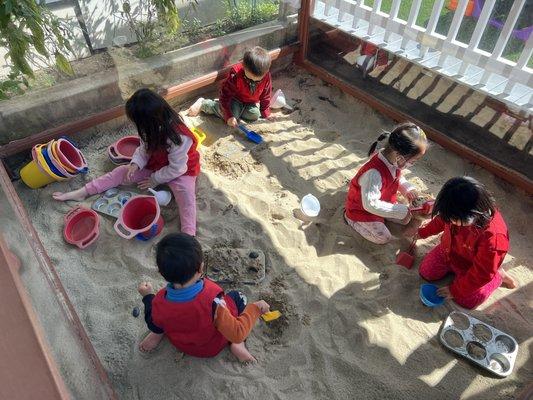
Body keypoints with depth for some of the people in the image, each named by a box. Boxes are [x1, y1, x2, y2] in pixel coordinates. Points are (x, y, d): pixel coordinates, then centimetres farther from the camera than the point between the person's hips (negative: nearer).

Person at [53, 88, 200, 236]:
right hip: (154, 165, 7)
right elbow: (144, 148, -1)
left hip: (180, 171, -6)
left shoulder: (178, 139, -35)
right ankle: (81, 193, 1)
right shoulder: (153, 129, -15)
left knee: (185, 193, -34)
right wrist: (136, 164, -20)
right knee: (122, 172, -4)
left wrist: (155, 179, -15)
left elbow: (177, 168, -26)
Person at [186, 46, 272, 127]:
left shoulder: (266, 77, -24)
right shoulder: (235, 75, -33)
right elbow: (225, 95, -28)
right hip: (235, 99, -4)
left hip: (250, 103, 4)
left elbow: (265, 96, -7)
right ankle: (203, 103, -6)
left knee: (255, 115, -21)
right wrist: (229, 116, -33)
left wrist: (265, 113, -3)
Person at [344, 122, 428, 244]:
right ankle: (351, 219, 8)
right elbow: (370, 204, -42)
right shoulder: (374, 173, -43)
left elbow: (398, 177, 8)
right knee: (384, 238, -6)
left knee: (406, 219, 11)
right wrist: (399, 211, -35)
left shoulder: (393, 160, -16)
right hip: (362, 210, -8)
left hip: (383, 203, 8)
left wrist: (408, 189, -11)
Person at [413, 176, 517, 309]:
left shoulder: (493, 238, -42)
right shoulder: (457, 214, -27)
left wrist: (455, 290, -20)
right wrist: (423, 232, 17)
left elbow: (481, 273, -29)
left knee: (466, 300, -5)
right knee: (426, 271, 0)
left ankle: (498, 277, 14)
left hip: (473, 267, -5)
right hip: (449, 250, 5)